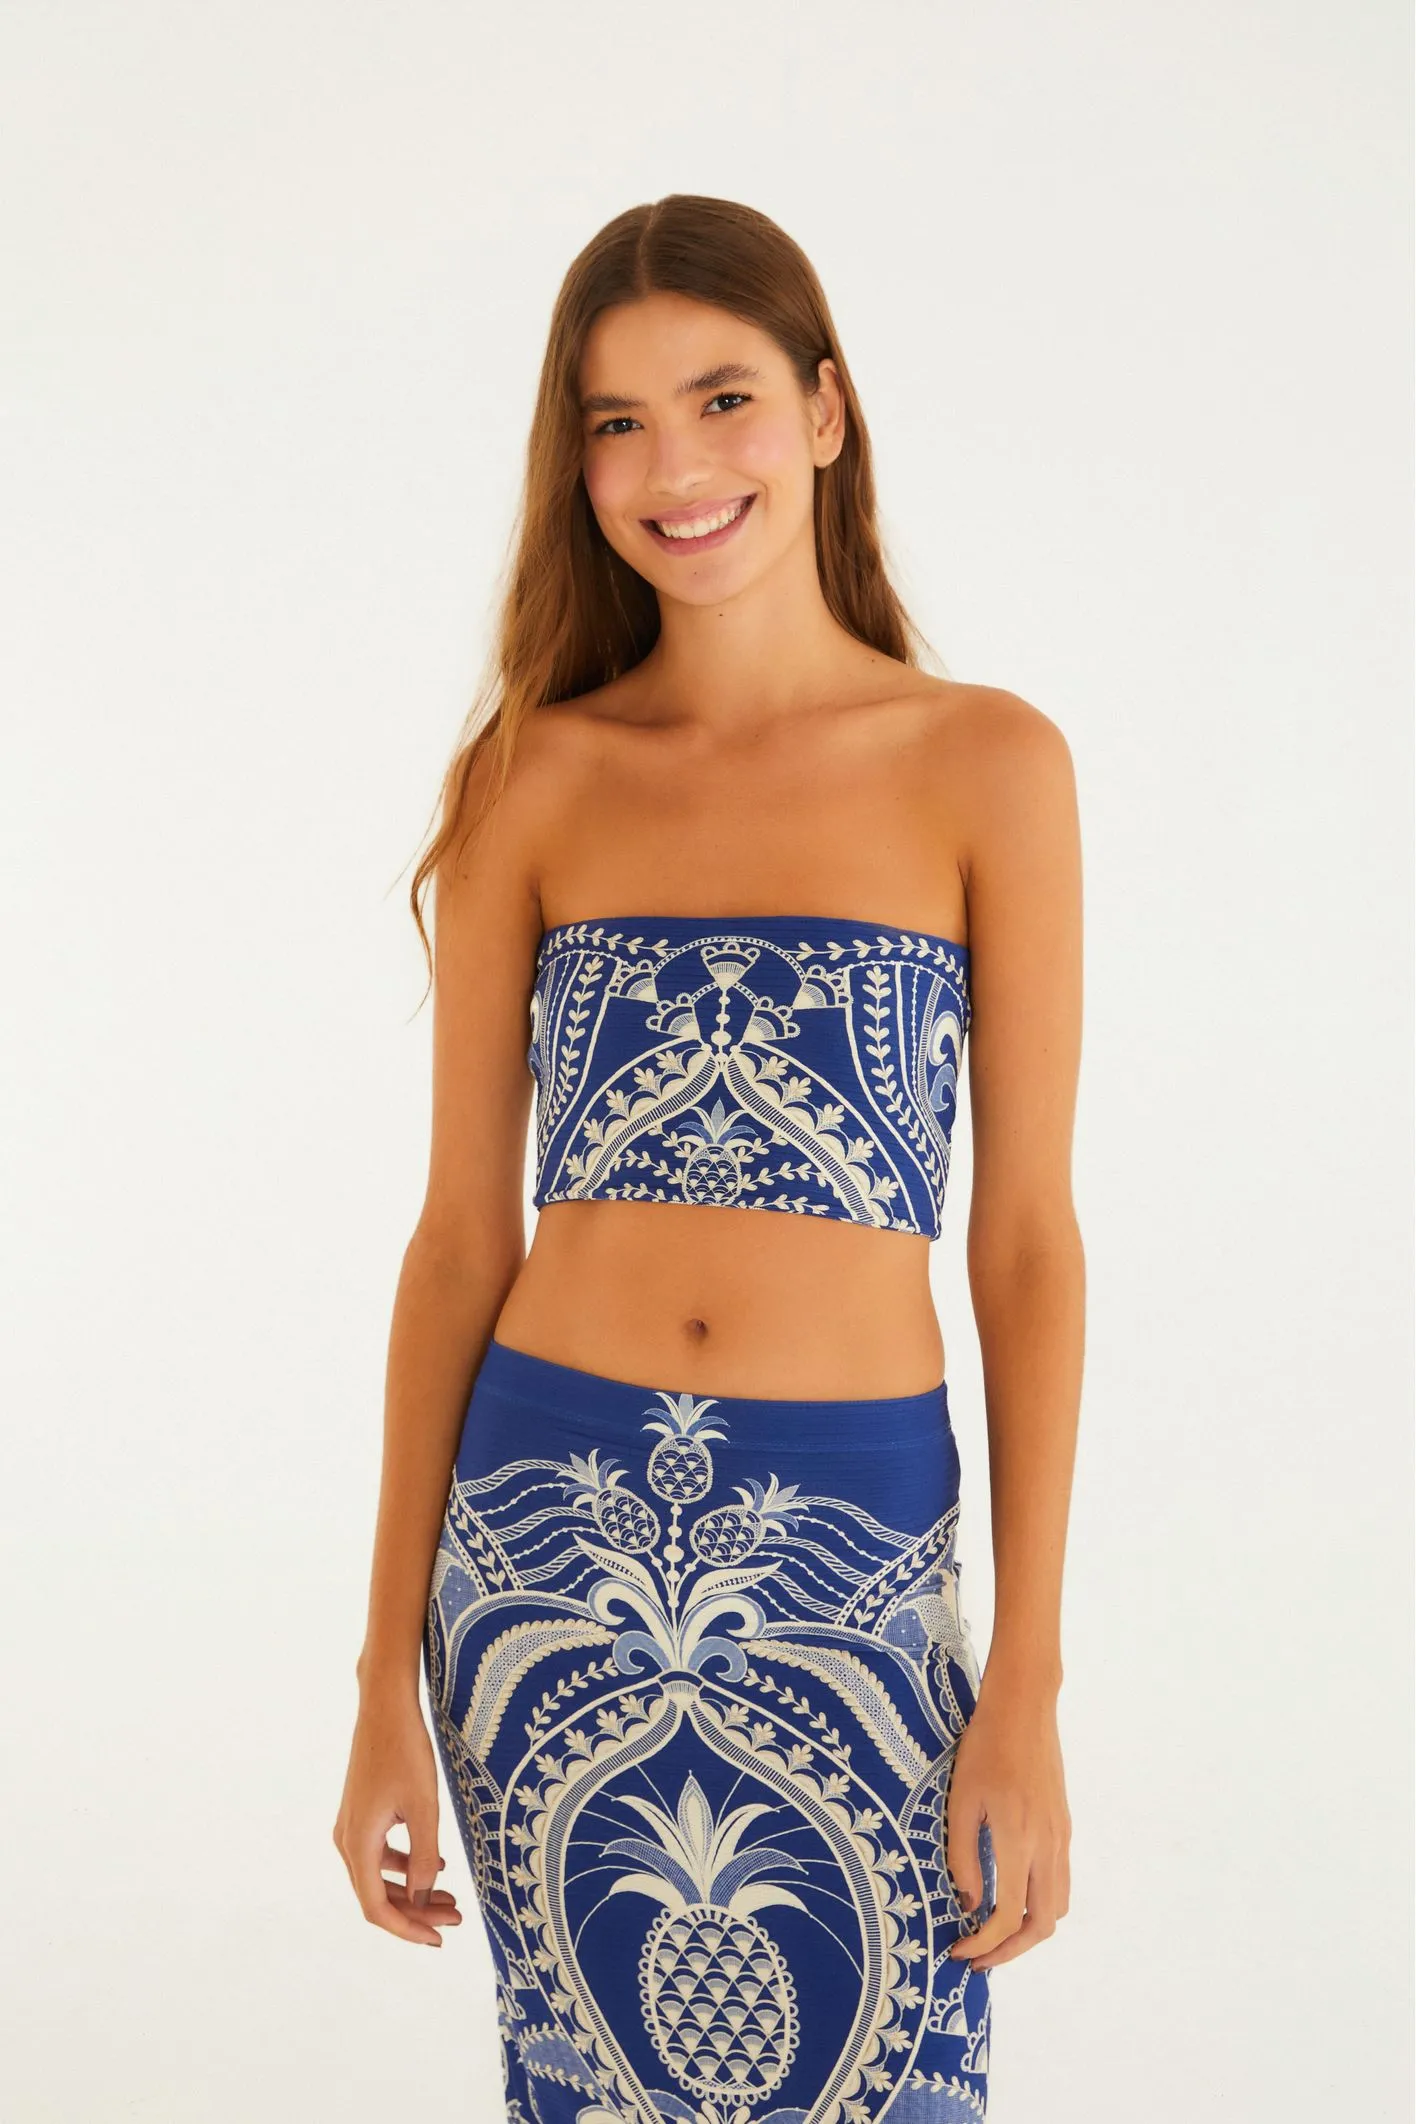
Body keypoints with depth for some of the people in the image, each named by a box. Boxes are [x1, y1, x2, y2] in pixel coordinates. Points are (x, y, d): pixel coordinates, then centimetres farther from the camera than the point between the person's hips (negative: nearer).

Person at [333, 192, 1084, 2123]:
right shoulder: (535, 778, 3)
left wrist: (1031, 1691, -5)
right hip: (548, 1529, 2)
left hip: (846, 1563, -1)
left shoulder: (986, 765, -1)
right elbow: (461, 1234, 4)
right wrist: (388, 1682, 2)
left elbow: (1029, 1237, -1)